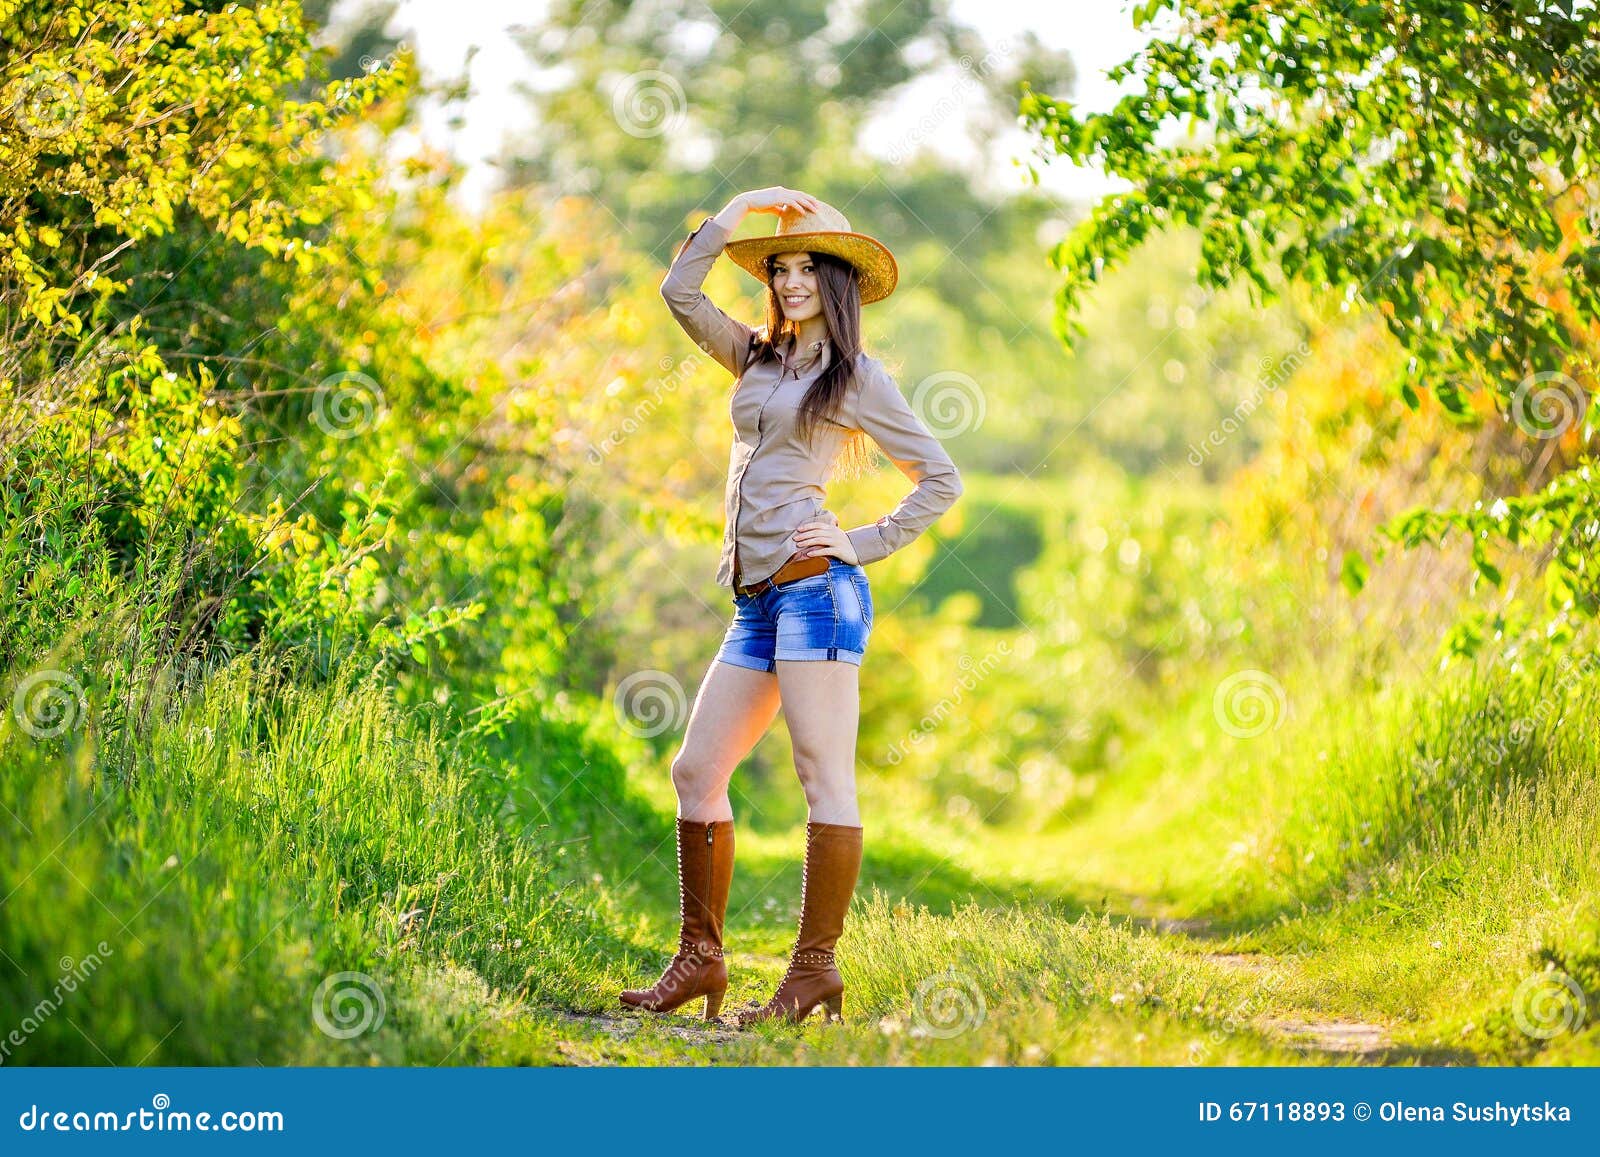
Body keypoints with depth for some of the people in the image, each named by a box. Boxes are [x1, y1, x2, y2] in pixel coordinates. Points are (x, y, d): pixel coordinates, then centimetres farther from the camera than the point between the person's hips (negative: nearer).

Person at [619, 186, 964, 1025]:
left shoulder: (857, 378, 3)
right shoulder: (758, 359, 20)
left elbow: (940, 479, 4)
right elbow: (679, 293, 18)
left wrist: (864, 542, -5)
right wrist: (736, 210, 14)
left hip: (814, 585, -7)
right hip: (756, 601, 7)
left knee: (825, 776, -8)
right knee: (696, 770, 4)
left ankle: (815, 971, -10)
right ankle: (700, 958, 9)